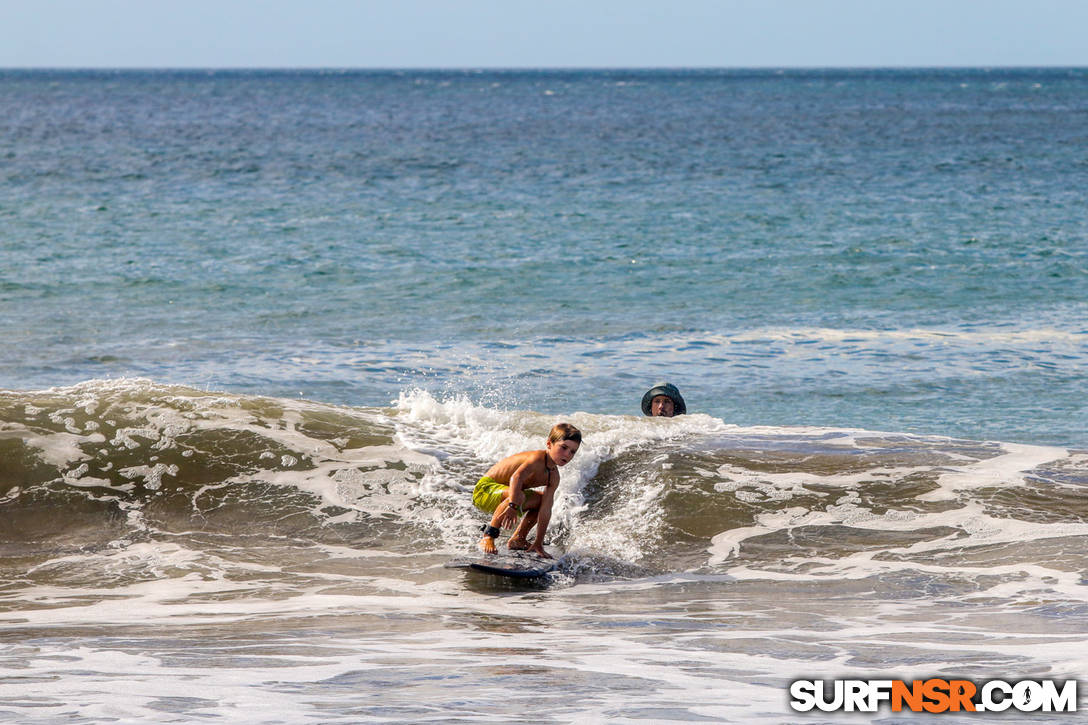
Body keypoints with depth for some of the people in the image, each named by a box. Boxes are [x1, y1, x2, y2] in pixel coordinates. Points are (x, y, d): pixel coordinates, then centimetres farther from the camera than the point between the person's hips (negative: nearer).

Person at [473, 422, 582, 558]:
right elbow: (516, 477, -45)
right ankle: (488, 537, -27)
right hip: (484, 489, -9)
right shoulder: (537, 458, -26)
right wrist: (513, 506, -56)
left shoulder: (554, 477, -1)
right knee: (518, 496, -36)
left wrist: (538, 544, -8)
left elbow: (545, 511, -4)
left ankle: (518, 539, 19)